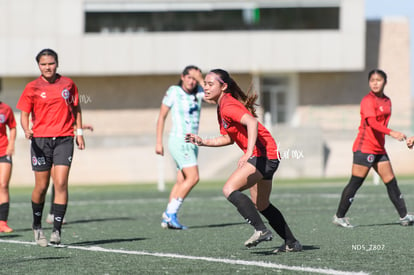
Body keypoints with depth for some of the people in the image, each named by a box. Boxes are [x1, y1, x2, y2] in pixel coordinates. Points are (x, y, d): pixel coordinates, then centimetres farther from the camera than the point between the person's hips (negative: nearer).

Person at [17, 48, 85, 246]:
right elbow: (24, 114, 2)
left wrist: (79, 131, 14)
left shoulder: (67, 84, 6)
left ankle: (57, 230, -10)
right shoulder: (32, 88, 1)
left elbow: (76, 108, 18)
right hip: (40, 139, 0)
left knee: (61, 183, -13)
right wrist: (26, 130, -17)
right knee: (41, 187, 3)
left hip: (64, 140, 0)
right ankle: (37, 226, 26)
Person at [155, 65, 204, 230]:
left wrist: (200, 79, -16)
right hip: (179, 140, -6)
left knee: (181, 182, 6)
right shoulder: (173, 91, -4)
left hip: (192, 143, 6)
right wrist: (159, 142, -4)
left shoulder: (198, 93, 8)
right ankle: (171, 214, -16)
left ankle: (167, 218, 10)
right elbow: (161, 117, -1)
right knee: (193, 177, -18)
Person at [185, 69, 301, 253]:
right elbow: (229, 138, 23)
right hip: (262, 157, 11)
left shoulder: (228, 106, -16)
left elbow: (252, 122, -33)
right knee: (261, 205, 20)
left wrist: (249, 153, -41)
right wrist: (203, 142, 14)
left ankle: (261, 230, -26)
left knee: (229, 189, -22)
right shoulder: (222, 107, 14)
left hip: (263, 154, -11)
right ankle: (291, 243, 29)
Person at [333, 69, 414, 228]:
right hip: (364, 147, -8)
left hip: (379, 148, 8)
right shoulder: (368, 100, -12)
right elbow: (371, 122, -26)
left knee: (391, 182, 6)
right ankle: (339, 217, 1)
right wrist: (392, 133, -37)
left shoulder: (387, 101, 14)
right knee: (355, 183, -6)